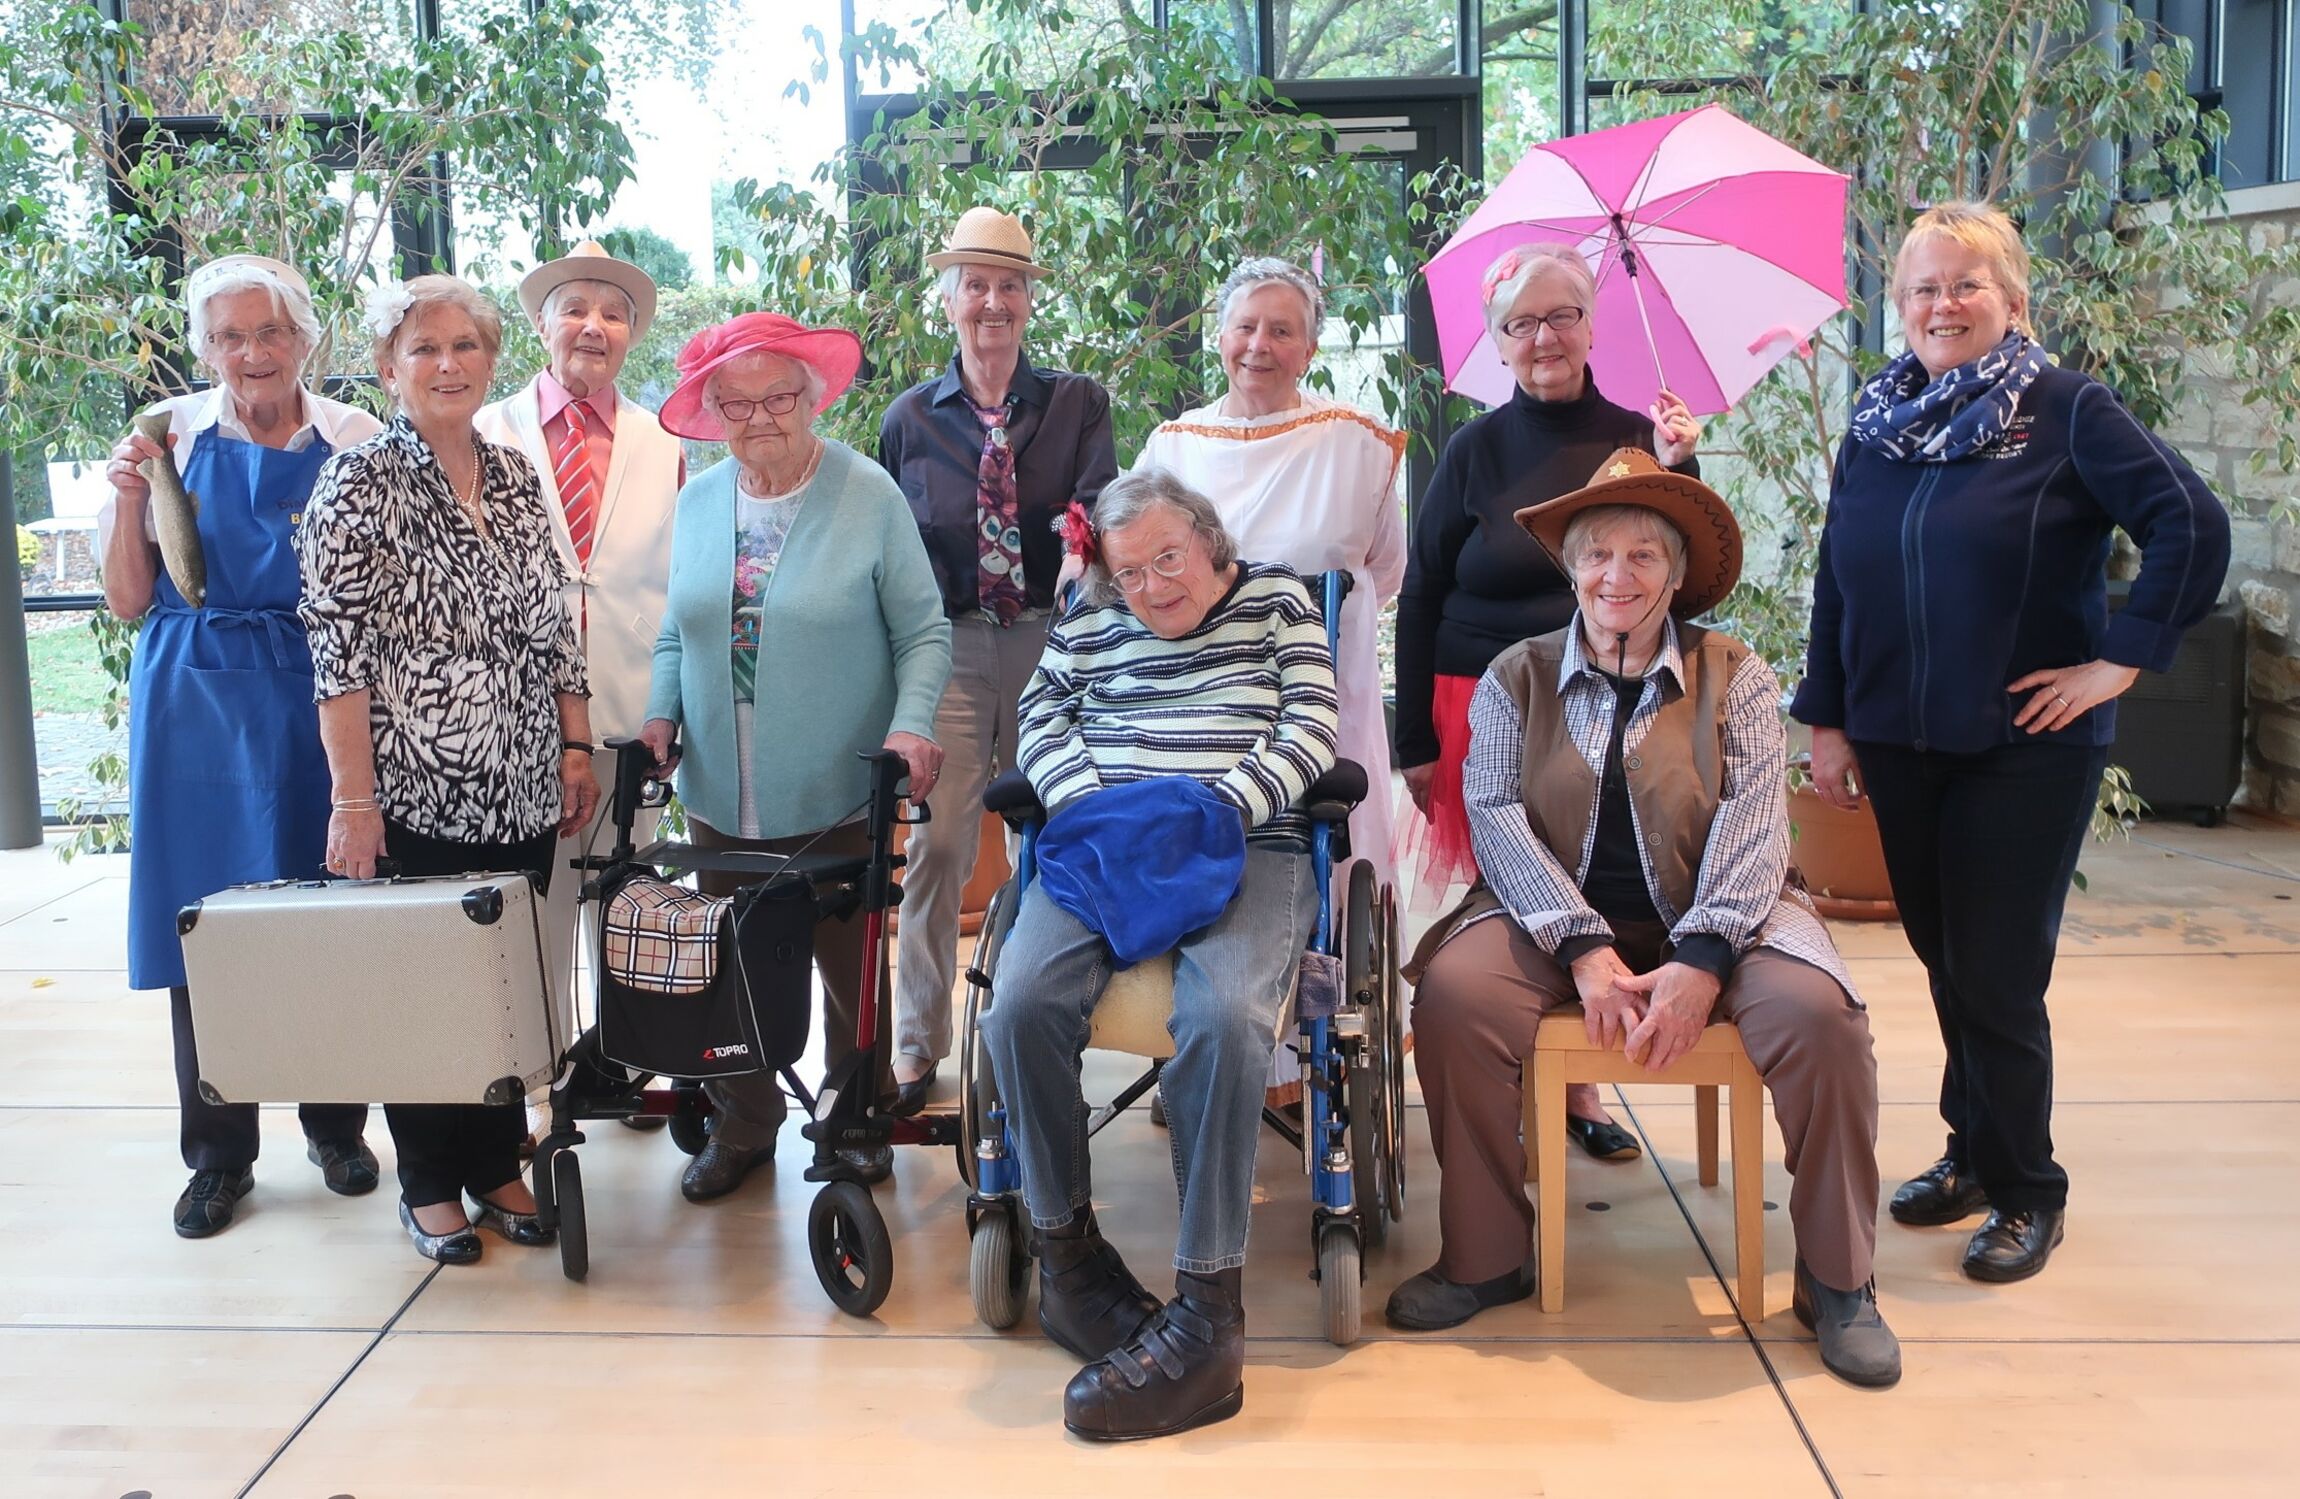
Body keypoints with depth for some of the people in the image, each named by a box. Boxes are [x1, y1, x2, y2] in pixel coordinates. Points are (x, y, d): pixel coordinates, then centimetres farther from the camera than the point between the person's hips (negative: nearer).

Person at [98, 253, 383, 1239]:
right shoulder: (172, 436, 3)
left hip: (320, 702, 0)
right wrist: (128, 499, -10)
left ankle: (336, 1128, 23)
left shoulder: (356, 442, 3)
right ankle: (219, 1152, 18)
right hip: (199, 706, 0)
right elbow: (129, 603, 3)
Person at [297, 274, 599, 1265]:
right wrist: (354, 799, -16)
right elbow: (339, 652, -11)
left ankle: (497, 1165, 26)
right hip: (414, 793, -5)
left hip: (521, 790, 5)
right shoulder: (359, 483, -7)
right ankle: (429, 1185, 21)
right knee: (422, 980, 5)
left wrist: (577, 747, 7)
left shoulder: (517, 479, 10)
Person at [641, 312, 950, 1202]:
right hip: (721, 795, 4)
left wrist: (910, 723, -21)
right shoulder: (698, 502, 6)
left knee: (850, 968, 11)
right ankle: (742, 1127, 32)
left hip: (837, 795, -4)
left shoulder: (868, 496, -8)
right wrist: (663, 713, -3)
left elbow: (923, 633, -6)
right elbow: (677, 634, 14)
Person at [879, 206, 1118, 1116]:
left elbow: (1101, 508, -8)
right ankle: (917, 1047, 7)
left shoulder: (1076, 404, 7)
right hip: (949, 648, 0)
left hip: (1049, 642, 0)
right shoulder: (910, 419, 10)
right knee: (934, 843, -4)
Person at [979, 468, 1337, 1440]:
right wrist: (1099, 811, -6)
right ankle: (1066, 1247, -9)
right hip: (1100, 842, 3)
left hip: (1247, 846, -2)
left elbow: (1312, 724, 5)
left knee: (1224, 1016, -34)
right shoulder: (1088, 626, 25)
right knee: (1023, 1003, -28)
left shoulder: (1275, 599, 17)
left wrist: (1222, 807, -11)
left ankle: (1207, 1315, -31)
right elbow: (1043, 727, 16)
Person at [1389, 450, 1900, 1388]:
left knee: (1818, 1012, -28)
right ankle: (1484, 1259, -10)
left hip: (1709, 922, 0)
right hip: (1558, 918, 1)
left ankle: (1836, 1282, -7)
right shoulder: (1515, 678, 7)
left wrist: (1701, 962, -24)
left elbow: (1754, 825, -8)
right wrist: (1584, 948, -21)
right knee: (1453, 994, -28)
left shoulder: (1735, 678, 4)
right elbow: (1496, 817, -6)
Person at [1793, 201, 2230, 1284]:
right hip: (1898, 742, 5)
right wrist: (1827, 722, 7)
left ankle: (2024, 1192, 15)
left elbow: (2192, 526, -13)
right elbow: (1835, 582, 10)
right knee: (1942, 955, 14)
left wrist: (2122, 659, -15)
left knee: (1997, 972, -1)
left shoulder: (2066, 411, -7)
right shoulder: (1877, 423, 8)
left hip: (2027, 746, -5)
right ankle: (1974, 1149, 30)